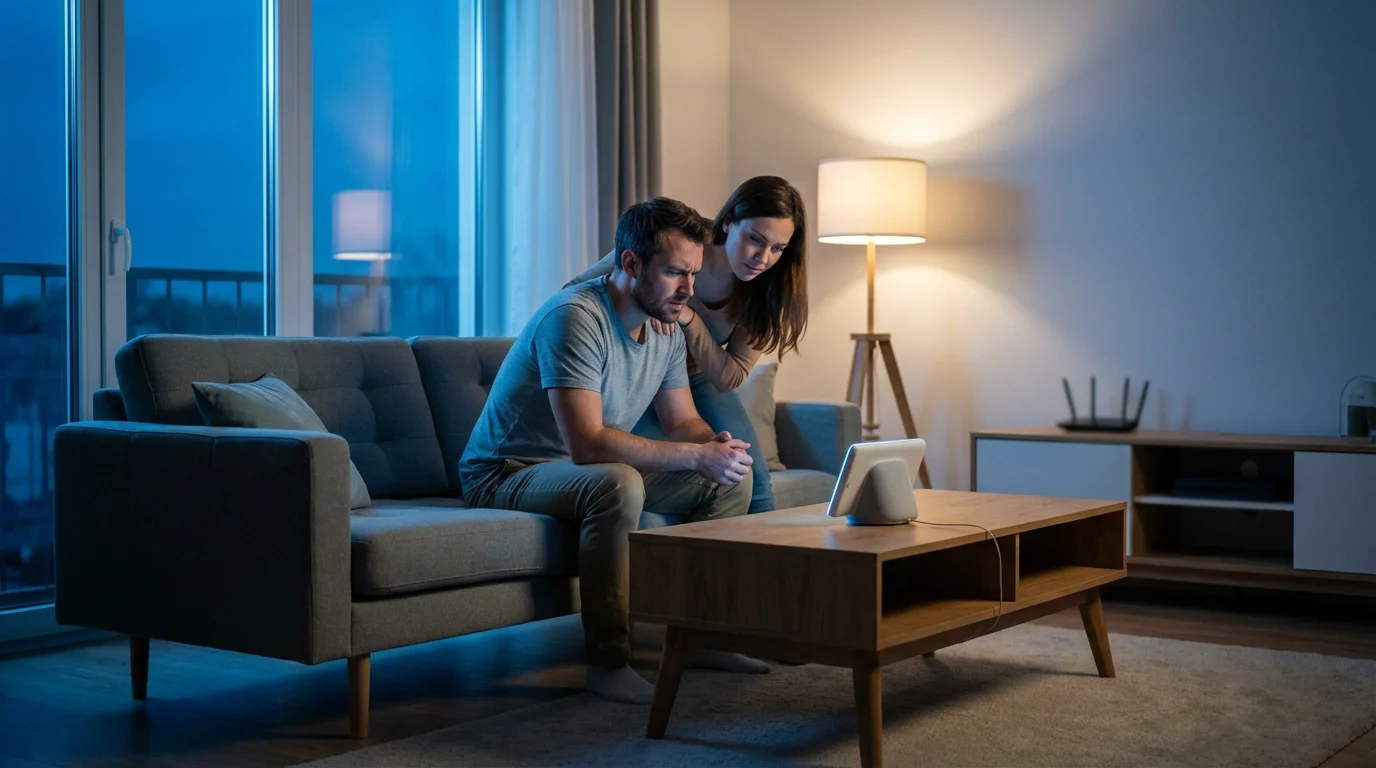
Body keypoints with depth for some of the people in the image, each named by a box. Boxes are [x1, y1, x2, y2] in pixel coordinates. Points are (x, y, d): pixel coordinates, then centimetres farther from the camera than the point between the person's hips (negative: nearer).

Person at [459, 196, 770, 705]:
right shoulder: (575, 318, -27)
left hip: (590, 471, 9)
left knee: (730, 478, 1)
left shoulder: (666, 329, 2)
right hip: (505, 474, -9)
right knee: (618, 484, -39)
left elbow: (683, 422, 8)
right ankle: (608, 662, -28)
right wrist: (697, 455, -33)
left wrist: (715, 444, -18)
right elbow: (587, 443, -35)